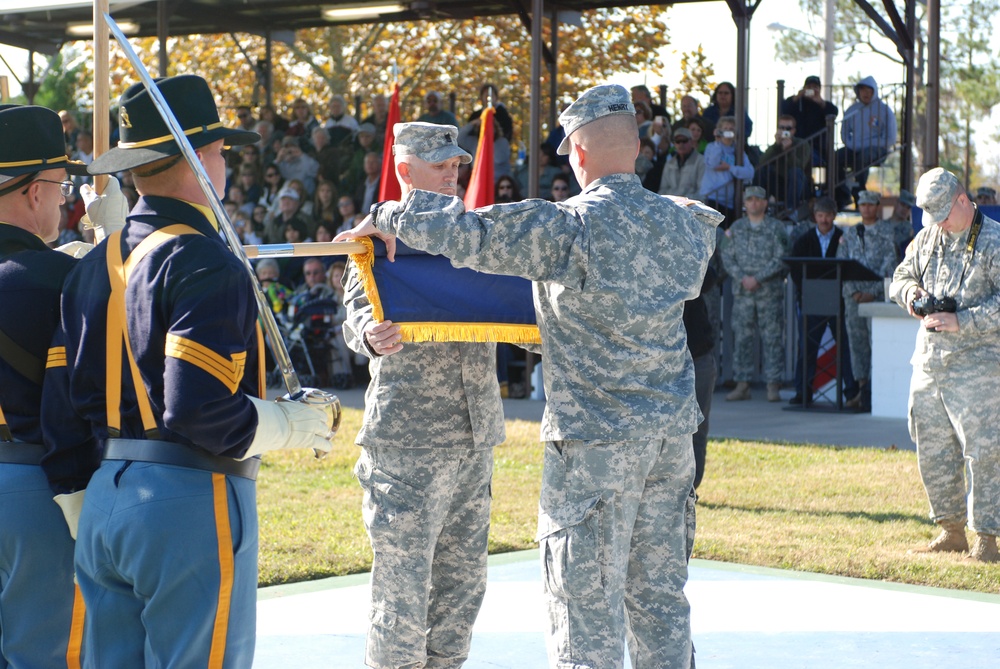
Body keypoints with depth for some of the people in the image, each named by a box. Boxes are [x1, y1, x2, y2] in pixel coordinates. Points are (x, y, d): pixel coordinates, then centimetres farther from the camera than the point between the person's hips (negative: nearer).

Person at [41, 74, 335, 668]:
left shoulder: (94, 266, 13)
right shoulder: (205, 264, -12)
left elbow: (63, 414, 11)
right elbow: (199, 407, -22)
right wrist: (293, 425, -6)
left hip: (104, 506, 8)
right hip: (190, 504, -8)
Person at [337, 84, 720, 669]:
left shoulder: (570, 227, -14)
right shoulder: (684, 223, 6)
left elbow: (465, 234, -15)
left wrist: (385, 220, 0)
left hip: (596, 435, -6)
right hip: (673, 429, 6)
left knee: (586, 596, 0)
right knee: (660, 593, 13)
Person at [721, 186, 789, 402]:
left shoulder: (776, 228, 2)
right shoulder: (735, 228, 12)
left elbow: (781, 259, -5)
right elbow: (727, 257, 7)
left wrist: (758, 278, -13)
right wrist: (742, 278, -9)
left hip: (770, 292, -3)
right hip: (742, 291, 3)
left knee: (772, 338, -3)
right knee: (741, 337, 1)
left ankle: (773, 385, 0)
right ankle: (742, 384, 6)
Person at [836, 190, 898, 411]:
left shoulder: (887, 232, 1)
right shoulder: (850, 234, 14)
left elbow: (890, 265, -5)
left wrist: (873, 292, -12)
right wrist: (854, 291, -4)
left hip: (878, 295, -4)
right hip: (853, 295, 4)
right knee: (856, 341, 4)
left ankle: (873, 390, -9)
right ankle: (862, 389, 8)